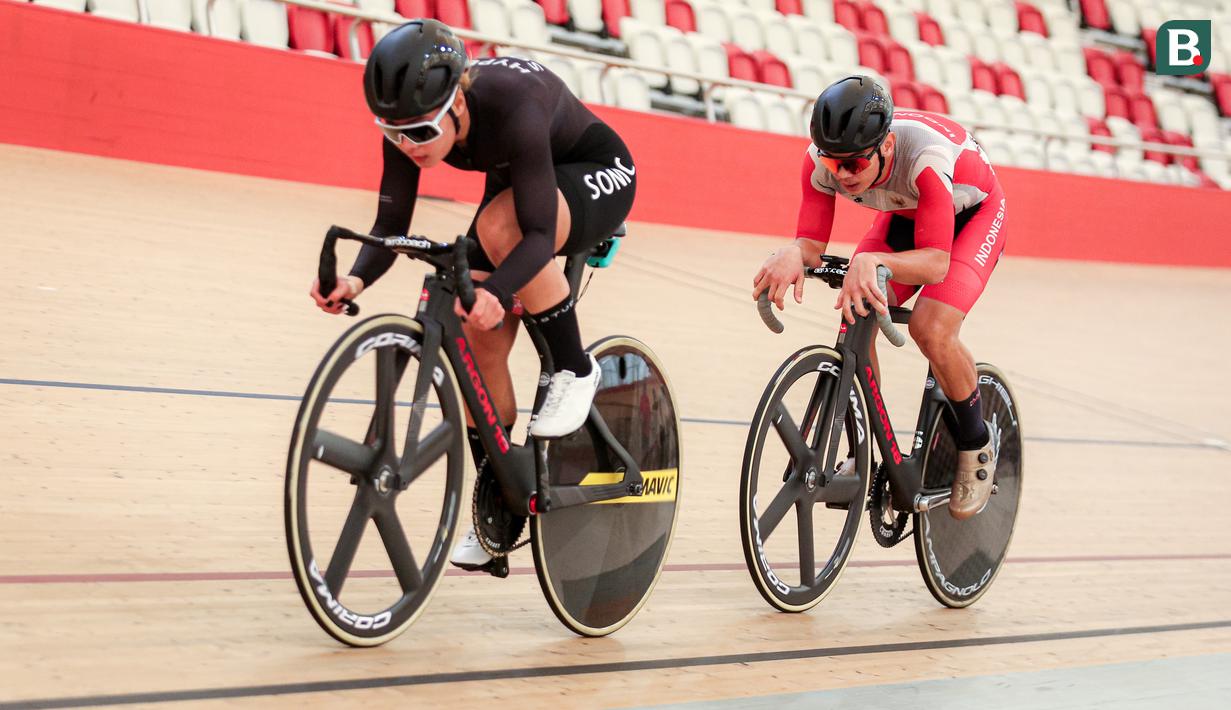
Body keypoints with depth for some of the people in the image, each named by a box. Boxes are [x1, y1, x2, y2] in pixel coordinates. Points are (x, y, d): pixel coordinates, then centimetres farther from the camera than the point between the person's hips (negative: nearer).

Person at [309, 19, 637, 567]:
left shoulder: (511, 106, -40)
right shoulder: (411, 121, -23)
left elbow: (539, 235, -42)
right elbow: (391, 225, -20)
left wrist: (494, 292, -59)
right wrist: (356, 280, -40)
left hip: (597, 176, -6)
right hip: (517, 183, 6)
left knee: (499, 224, -38)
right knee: (477, 342, -8)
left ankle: (574, 371, -16)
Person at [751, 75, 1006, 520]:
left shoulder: (925, 156, -42)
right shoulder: (822, 160, -27)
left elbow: (936, 262, -43)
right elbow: (813, 241, -25)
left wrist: (871, 262, -60)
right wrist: (793, 254, -50)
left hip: (972, 215, -5)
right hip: (904, 216, 5)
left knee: (930, 329, -27)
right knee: (855, 322, -15)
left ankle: (977, 443, -1)